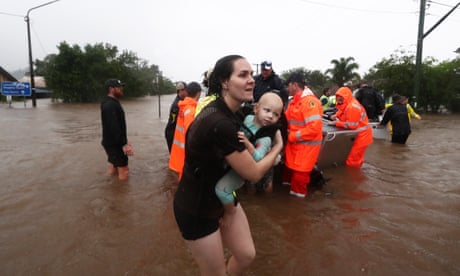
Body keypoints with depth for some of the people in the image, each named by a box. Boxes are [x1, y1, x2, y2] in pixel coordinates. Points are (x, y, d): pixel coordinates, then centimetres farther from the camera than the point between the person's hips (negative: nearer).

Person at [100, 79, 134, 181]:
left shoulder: (112, 102, 12)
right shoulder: (110, 105, -21)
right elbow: (114, 127, -28)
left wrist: (124, 141, 20)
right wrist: (124, 144, -27)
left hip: (114, 143, 10)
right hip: (114, 144, -10)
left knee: (113, 170, 18)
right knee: (124, 172, -4)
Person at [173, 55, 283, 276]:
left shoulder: (227, 112, -2)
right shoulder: (220, 123, -32)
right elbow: (253, 173, -21)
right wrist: (277, 146, -5)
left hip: (222, 196, 8)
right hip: (197, 209, -8)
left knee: (246, 255, 16)